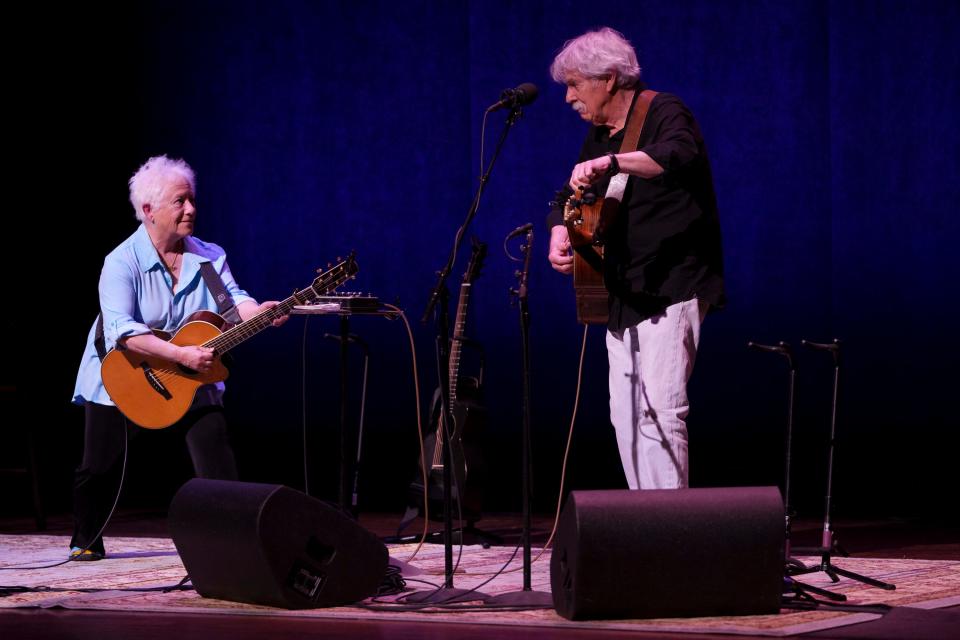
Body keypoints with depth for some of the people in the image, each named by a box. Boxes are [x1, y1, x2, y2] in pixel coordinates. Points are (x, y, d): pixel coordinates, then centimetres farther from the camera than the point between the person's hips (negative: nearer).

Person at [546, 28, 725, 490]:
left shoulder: (663, 113, -9)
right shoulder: (599, 134, 15)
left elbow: (679, 156, -32)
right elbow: (569, 198, 22)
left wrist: (609, 162, -42)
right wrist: (559, 240, 1)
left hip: (671, 289, -9)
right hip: (624, 296, 9)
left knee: (660, 408, -16)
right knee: (625, 415, 7)